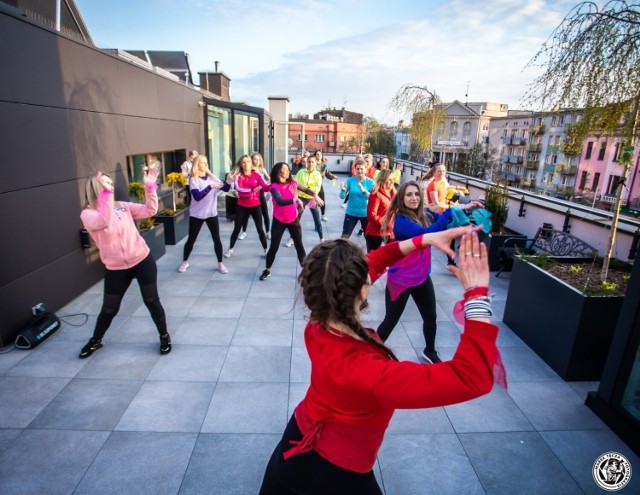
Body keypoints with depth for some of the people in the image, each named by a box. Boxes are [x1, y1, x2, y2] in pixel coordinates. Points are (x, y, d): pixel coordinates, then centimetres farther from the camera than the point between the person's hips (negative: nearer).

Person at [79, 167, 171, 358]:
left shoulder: (122, 206, 3)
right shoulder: (88, 214, -8)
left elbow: (150, 211, -4)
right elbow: (104, 222, -30)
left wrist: (149, 186, -13)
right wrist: (106, 192, -36)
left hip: (142, 260, 2)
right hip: (116, 269, -1)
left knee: (151, 300, 6)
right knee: (109, 308, 13)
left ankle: (164, 336, 25)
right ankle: (96, 340, 40)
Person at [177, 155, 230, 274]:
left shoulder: (212, 177, 1)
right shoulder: (193, 180, -10)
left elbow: (225, 188, -4)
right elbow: (197, 196, -26)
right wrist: (211, 186, -32)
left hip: (212, 214, 3)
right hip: (197, 215, -3)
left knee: (217, 239, 3)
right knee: (191, 239, 8)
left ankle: (220, 264, 17)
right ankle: (184, 262, 28)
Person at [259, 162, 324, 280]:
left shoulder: (293, 183, -1)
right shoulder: (274, 186, -14)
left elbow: (305, 190, 16)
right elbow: (280, 201, -31)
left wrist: (315, 195, 2)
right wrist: (295, 200, -40)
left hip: (293, 219, 3)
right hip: (279, 221, -3)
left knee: (299, 245, 8)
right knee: (274, 246, 4)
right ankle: (267, 270, 22)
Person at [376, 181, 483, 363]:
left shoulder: (425, 215, -1)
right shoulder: (401, 220, -23)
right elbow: (426, 234, -38)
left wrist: (465, 209, -20)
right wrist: (452, 211, -38)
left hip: (422, 277, 7)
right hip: (401, 279, -7)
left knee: (431, 317, 21)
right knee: (391, 320, 5)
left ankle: (430, 351, 46)